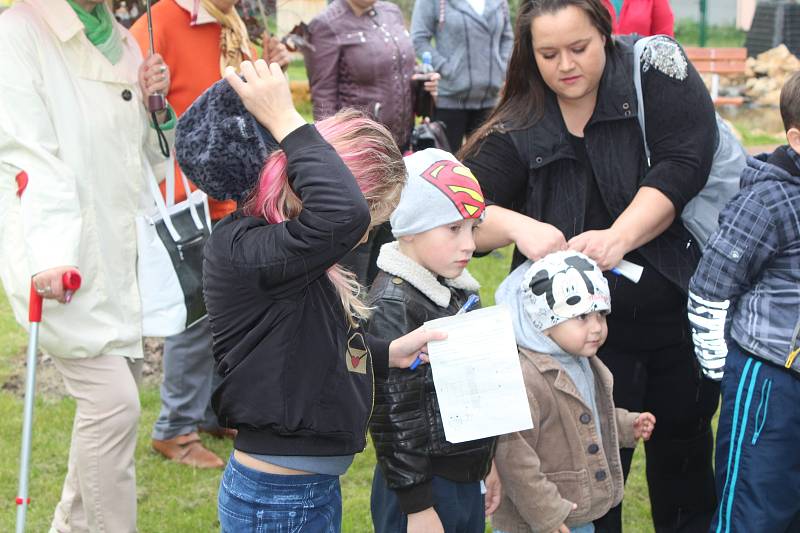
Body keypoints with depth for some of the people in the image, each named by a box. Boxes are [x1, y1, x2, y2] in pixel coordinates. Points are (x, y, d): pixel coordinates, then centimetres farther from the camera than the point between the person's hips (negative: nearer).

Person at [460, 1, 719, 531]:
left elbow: (682, 166, -22)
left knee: (685, 444, 19)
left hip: (683, 306, 0)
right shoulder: (520, 128, -6)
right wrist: (517, 225, -35)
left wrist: (618, 239, -35)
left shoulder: (653, 67, -10)